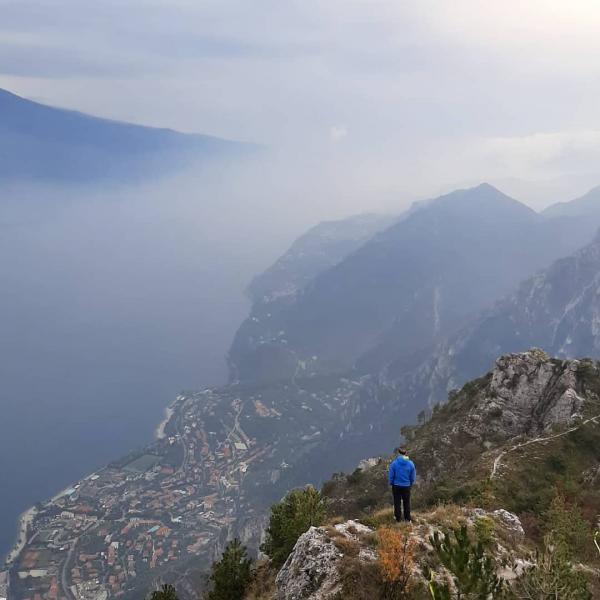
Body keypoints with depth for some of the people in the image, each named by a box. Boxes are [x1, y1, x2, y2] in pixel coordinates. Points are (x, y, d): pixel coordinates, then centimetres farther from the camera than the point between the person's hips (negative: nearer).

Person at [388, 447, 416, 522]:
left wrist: (391, 483, 9)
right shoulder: (411, 464, -10)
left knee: (397, 502, 12)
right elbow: (413, 477, -1)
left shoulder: (394, 463, -16)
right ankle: (408, 518, 25)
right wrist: (410, 484, 15)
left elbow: (391, 476, -9)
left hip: (396, 486, -2)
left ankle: (398, 518, 17)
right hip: (406, 486, 2)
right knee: (407, 502, 17)